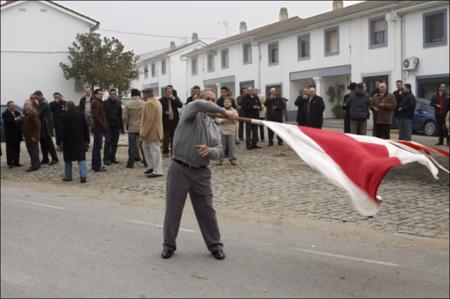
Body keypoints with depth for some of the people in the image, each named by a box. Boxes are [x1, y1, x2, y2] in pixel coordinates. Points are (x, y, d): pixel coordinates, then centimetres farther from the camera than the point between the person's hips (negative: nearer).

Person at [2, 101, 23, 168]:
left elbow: (21, 122, 5)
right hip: (9, 136, -5)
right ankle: (10, 163, 7)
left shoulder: (17, 113, 11)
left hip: (17, 135, 5)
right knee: (10, 150, 1)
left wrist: (22, 118, -16)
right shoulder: (5, 114, -5)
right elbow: (8, 121, -22)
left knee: (17, 150, 8)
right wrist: (15, 119, -35)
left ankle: (16, 162, 15)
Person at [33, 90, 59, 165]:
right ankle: (45, 159, 15)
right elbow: (38, 112, 16)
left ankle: (54, 158, -2)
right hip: (42, 126, 10)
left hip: (45, 126, -10)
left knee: (48, 142, -6)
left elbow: (37, 113, -22)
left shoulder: (43, 103, -15)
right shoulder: (41, 102, 16)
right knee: (43, 143, 11)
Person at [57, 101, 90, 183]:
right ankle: (83, 175, -11)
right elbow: (86, 128, 5)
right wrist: (87, 140, 12)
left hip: (68, 142, -2)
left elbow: (62, 130, -13)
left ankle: (68, 176, 18)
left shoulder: (64, 116, -10)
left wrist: (59, 141, -6)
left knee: (68, 159, 11)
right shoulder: (81, 114, 2)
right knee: (81, 158, 3)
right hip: (80, 141, 2)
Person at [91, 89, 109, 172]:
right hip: (98, 127, -10)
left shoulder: (99, 102, 19)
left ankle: (96, 165, 21)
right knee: (97, 147, -7)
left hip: (100, 127, 10)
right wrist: (103, 125, -20)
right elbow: (95, 116, -20)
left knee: (97, 146, 14)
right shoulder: (95, 103, -11)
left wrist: (105, 125, 14)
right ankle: (97, 166, -4)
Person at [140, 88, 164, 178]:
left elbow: (149, 119, -24)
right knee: (145, 146, 20)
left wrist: (144, 132, -20)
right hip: (154, 131, 11)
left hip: (152, 131, -11)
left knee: (155, 151, -5)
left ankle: (157, 171, 1)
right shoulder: (157, 102, 15)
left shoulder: (149, 103, -17)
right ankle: (151, 166, 26)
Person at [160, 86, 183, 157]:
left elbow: (180, 105, -5)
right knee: (166, 137, -3)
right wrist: (165, 112, -15)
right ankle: (165, 151, 5)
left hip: (174, 120, 3)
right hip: (166, 121, -3)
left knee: (174, 136, 7)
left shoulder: (175, 99, 10)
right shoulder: (162, 100, 0)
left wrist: (174, 99, -12)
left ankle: (173, 150, 16)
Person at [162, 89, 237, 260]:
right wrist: (224, 112, -25)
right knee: (173, 209, 5)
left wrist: (209, 151, -19)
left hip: (201, 172, 4)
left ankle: (215, 245, 20)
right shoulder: (191, 113, -2)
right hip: (179, 169, -4)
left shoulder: (214, 127, 14)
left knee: (206, 210, 8)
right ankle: (169, 245, 20)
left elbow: (219, 151, 5)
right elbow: (198, 105, -27)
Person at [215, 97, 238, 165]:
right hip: (222, 131, 0)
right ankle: (220, 159, 11)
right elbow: (217, 119, -2)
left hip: (231, 132, 0)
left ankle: (232, 159, 11)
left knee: (232, 146, 2)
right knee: (221, 146, 3)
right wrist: (223, 120, -19)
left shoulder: (234, 111, 8)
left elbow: (236, 118, -5)